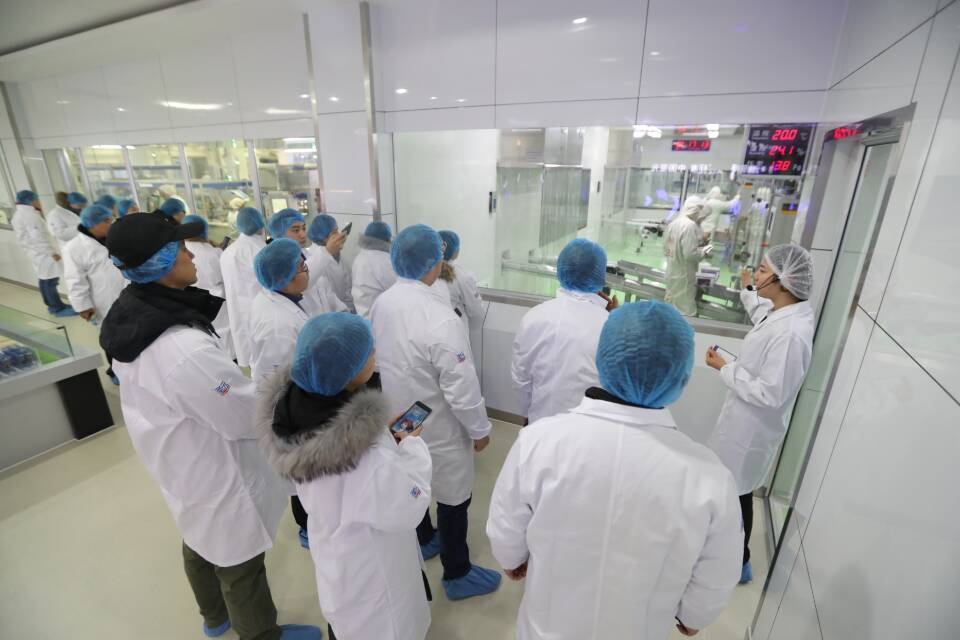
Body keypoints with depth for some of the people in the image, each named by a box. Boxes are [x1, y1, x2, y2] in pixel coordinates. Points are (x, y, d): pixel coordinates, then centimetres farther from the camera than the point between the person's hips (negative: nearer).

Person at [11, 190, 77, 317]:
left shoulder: (18, 215, 16)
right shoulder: (29, 214, -17)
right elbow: (37, 236, -23)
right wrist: (52, 252, -21)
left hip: (36, 252, 10)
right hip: (43, 253, -10)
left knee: (44, 280, 16)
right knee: (50, 281, -7)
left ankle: (52, 305, 25)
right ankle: (59, 309, -4)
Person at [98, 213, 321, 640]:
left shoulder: (129, 316, -10)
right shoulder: (185, 349, -39)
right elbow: (252, 416, -27)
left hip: (181, 466, 9)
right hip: (214, 477, -9)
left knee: (202, 546, 32)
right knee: (239, 565, 18)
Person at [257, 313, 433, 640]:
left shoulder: (293, 402, -23)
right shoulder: (368, 461, -45)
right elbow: (408, 508, -26)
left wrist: (386, 435, -9)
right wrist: (412, 447, -14)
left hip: (332, 547, 6)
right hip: (369, 567, -6)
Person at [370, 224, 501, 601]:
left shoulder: (381, 303, -9)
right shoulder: (439, 318, -32)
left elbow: (382, 359, 3)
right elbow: (461, 386, -26)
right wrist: (480, 429, -10)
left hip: (398, 419, 7)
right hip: (437, 428, -7)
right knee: (452, 499, 14)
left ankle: (423, 540, 53)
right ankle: (457, 575, 36)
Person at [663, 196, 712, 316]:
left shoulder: (673, 223, 6)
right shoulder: (690, 225, -20)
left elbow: (665, 250, 13)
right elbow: (690, 254, -24)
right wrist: (704, 251, -7)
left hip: (672, 273, 9)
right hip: (684, 275, -9)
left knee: (670, 306, 20)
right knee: (685, 311, 1)